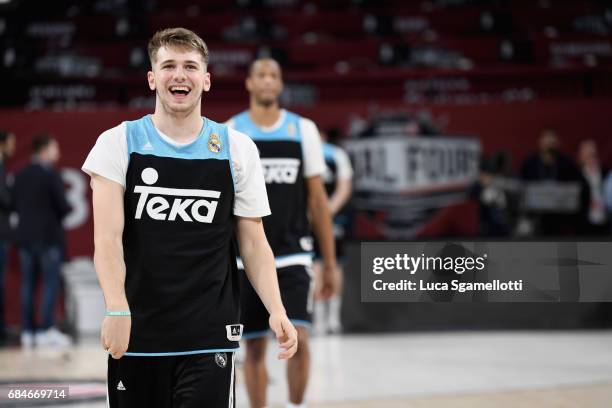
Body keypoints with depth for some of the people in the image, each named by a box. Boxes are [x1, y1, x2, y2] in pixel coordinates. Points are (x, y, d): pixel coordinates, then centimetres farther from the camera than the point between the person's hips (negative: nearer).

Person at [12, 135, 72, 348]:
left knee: (28, 283, 8)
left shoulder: (20, 176, 6)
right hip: (49, 236, -6)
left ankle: (27, 331, 8)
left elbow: (14, 204, 9)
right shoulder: (51, 175, -13)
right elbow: (63, 206, -15)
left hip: (25, 236, 6)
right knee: (51, 282, -1)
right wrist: (66, 209, 6)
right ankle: (46, 330, -6)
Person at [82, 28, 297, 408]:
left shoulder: (237, 149, 5)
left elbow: (254, 244, 7)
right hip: (136, 334, 0)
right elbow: (108, 236, -7)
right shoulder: (119, 142, 2)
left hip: (209, 337, 0)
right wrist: (117, 310, -21)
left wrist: (276, 311, -7)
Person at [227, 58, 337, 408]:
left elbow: (317, 198, 6)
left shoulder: (304, 129, 4)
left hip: (293, 257, 0)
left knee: (298, 338, -13)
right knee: (255, 348, 7)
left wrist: (330, 262, 5)